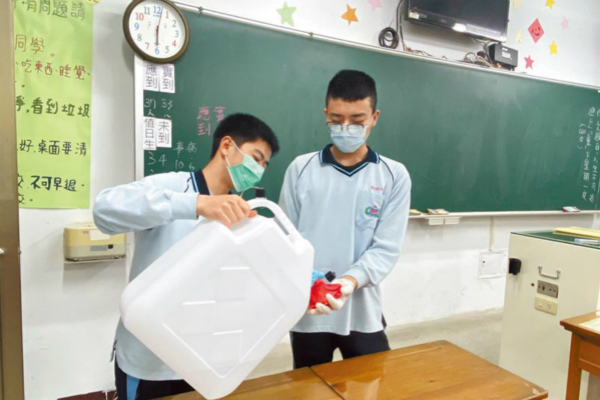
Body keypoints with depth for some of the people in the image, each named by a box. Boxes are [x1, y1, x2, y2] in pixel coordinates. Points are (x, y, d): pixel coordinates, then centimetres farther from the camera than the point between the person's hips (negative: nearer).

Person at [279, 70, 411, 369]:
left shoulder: (394, 176, -2)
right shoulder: (301, 169, -1)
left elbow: (386, 248, -7)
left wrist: (351, 281, -24)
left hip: (363, 312, 0)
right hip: (307, 312, 1)